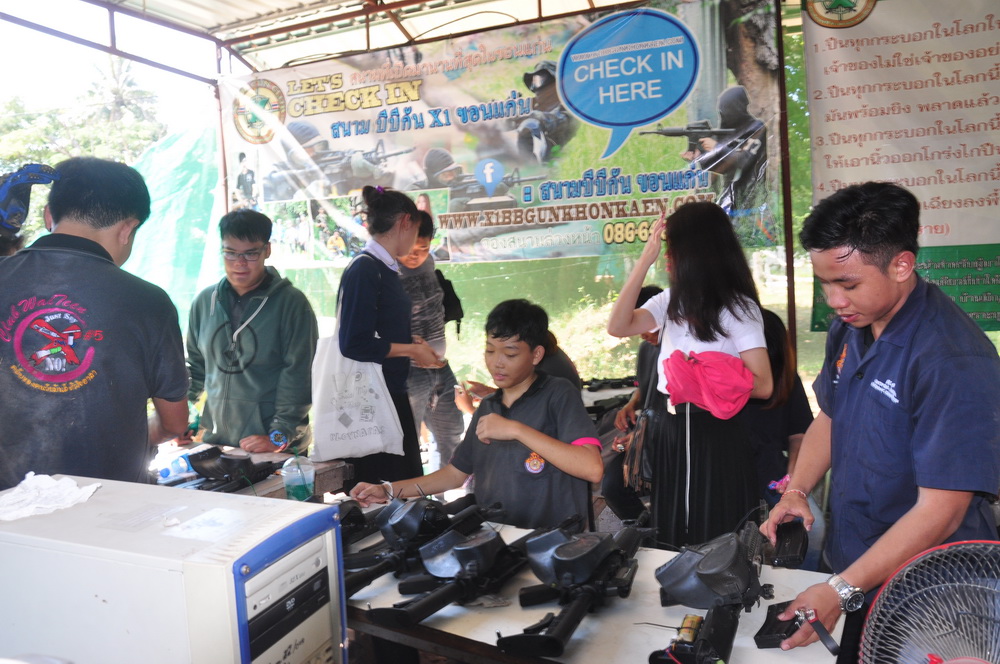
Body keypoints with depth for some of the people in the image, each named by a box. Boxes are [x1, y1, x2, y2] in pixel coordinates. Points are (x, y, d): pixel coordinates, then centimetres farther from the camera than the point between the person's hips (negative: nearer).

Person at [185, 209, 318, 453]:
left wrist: (280, 436, -16)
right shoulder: (205, 301, 6)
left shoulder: (291, 302, -9)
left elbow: (299, 374, -12)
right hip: (215, 441, 4)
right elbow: (195, 365, 16)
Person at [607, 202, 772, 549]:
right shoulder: (672, 301, 10)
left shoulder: (737, 307, -6)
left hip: (715, 435, -6)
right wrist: (645, 258, -8)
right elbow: (618, 326, -7)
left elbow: (762, 385, -11)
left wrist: (712, 376, -24)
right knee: (671, 543, 14)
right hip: (670, 431, 6)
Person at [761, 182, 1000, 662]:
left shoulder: (956, 361, -27)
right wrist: (796, 491, -3)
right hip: (849, 565, 7)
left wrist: (842, 591, -28)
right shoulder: (849, 328, -3)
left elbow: (939, 512, -27)